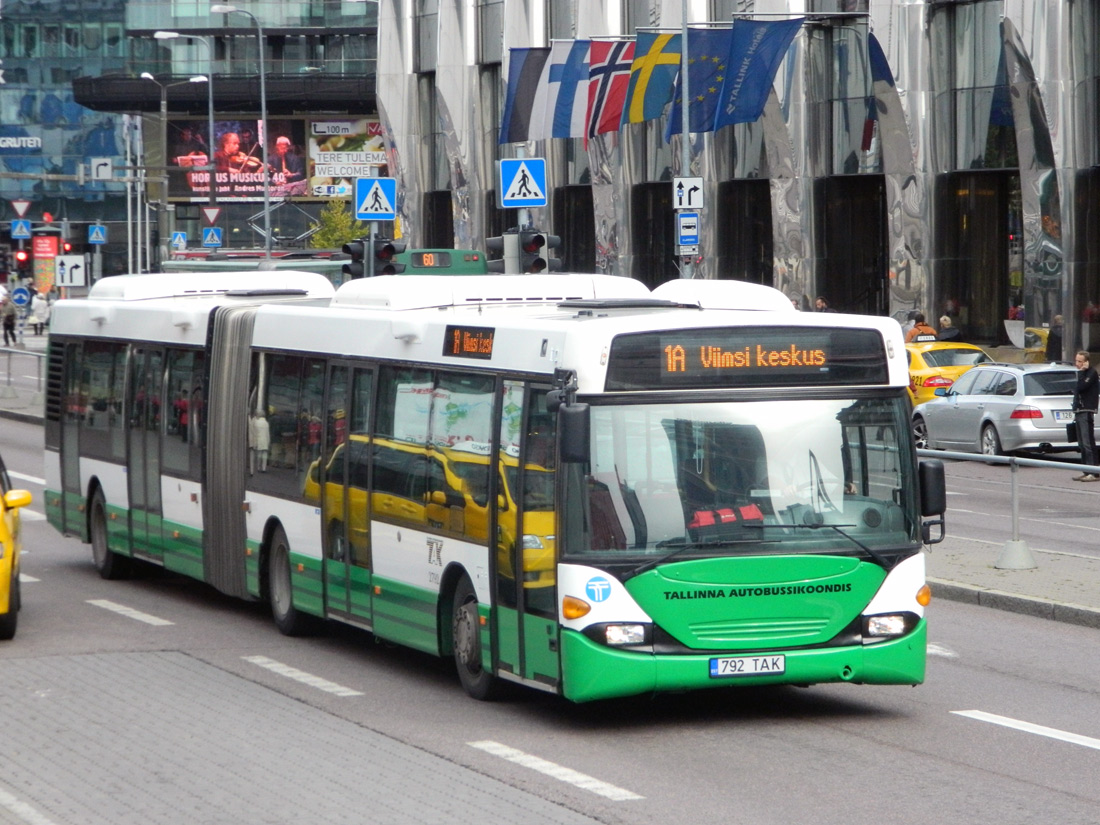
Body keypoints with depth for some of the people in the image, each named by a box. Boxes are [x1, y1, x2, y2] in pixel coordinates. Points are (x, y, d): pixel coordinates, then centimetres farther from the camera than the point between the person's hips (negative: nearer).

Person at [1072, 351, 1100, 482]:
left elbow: (1081, 387, -21)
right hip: (1079, 412, 10)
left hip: (1087, 412, -10)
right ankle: (1086, 472, 12)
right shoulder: (1081, 374, 20)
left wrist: (1081, 372, -14)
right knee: (1082, 444, 9)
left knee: (1088, 443, -13)